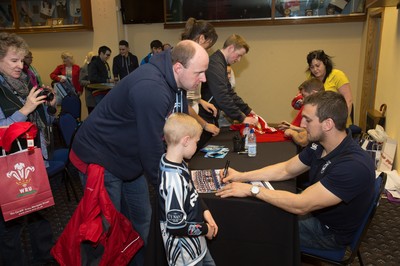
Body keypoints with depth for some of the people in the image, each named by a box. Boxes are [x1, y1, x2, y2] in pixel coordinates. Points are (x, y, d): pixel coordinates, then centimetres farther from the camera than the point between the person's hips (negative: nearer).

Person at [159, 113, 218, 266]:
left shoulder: (177, 163, -6)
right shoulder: (174, 179, -32)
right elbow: (176, 226, -28)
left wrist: (205, 211, -2)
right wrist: (205, 229, -14)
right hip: (185, 250, -8)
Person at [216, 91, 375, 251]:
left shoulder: (354, 166, -36)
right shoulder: (319, 144, -8)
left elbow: (301, 205, -37)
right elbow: (286, 170, 2)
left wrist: (251, 190, -31)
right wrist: (243, 176, -8)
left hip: (330, 232, -7)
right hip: (315, 210, 7)